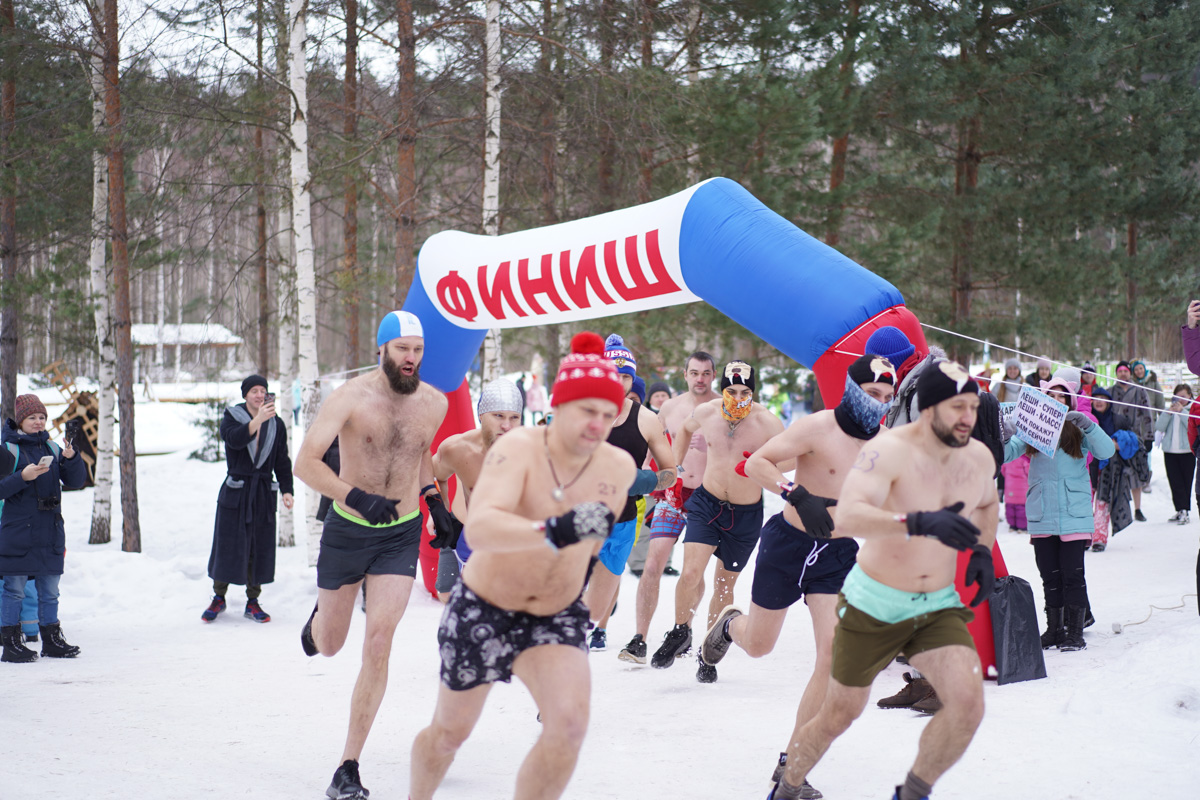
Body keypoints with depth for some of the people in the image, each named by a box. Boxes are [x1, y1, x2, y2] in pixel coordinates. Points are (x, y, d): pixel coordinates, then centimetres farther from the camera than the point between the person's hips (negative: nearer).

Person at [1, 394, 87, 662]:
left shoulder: (51, 447, 11)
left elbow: (76, 481, 7)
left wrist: (71, 458, -11)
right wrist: (23, 477, -24)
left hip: (50, 532, 5)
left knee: (50, 590, 11)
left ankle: (51, 640, 20)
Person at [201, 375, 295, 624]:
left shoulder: (276, 425, 8)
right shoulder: (232, 417, -2)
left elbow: (282, 462, 11)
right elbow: (234, 438, -25)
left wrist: (286, 490, -1)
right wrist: (257, 420, -38)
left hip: (263, 494, 3)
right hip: (235, 491, -3)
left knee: (260, 547, 3)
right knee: (227, 545, 0)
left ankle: (252, 602, 14)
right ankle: (219, 597, 16)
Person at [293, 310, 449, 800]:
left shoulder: (434, 405, -4)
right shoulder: (351, 398, -16)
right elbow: (305, 462, -24)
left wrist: (433, 500, 6)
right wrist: (358, 497, -36)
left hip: (401, 536, 1)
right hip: (347, 530, -1)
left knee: (378, 645, -12)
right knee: (328, 647, 15)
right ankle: (319, 616, 56)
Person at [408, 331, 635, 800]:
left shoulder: (619, 468, -12)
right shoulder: (518, 449, -27)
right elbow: (478, 528, -46)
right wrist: (554, 532, -61)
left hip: (556, 617, 3)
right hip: (483, 610, -2)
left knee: (570, 722, -24)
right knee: (449, 734, 16)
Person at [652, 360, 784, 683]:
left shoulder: (768, 422, -17)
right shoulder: (705, 413, -7)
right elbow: (686, 428, 17)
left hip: (746, 514, -1)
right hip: (707, 502, 1)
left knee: (725, 584, 9)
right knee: (690, 574, -15)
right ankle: (680, 633, 12)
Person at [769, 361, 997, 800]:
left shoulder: (979, 458, -3)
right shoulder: (889, 450, -23)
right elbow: (846, 518, -40)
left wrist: (983, 550, 4)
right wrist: (920, 523, -52)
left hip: (939, 606, 4)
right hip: (873, 605, -4)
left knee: (968, 703, -19)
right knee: (839, 716, 9)